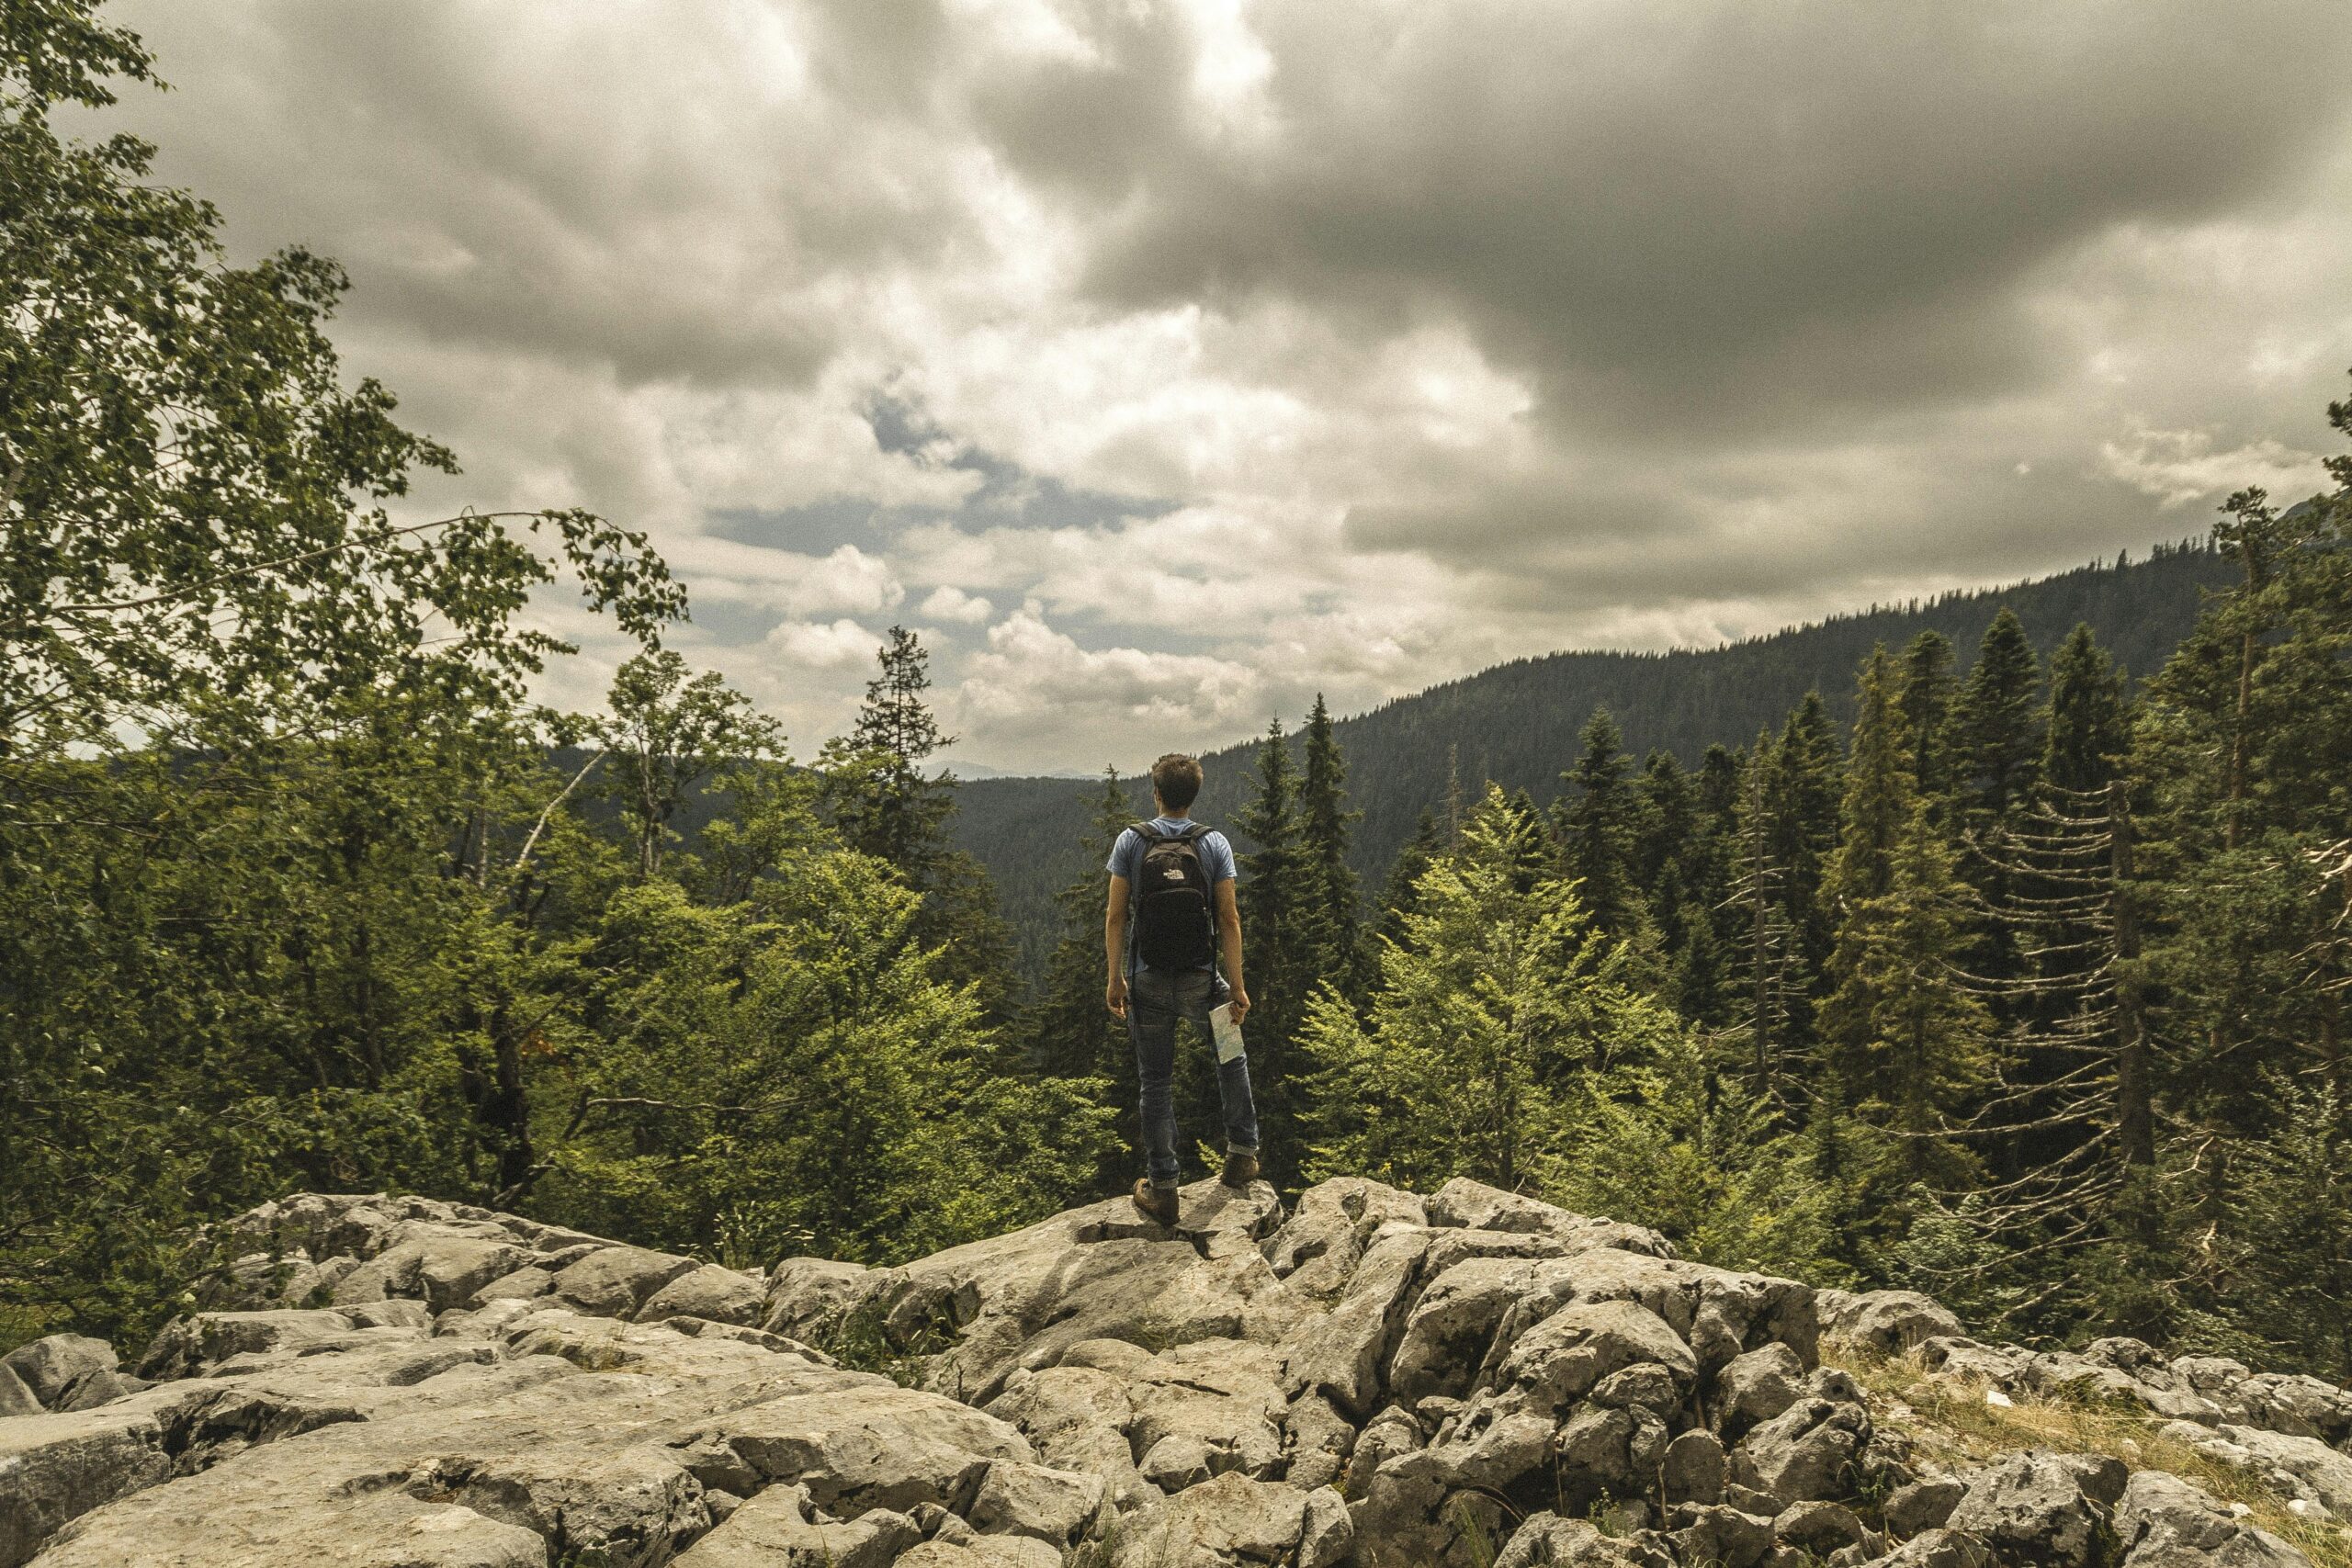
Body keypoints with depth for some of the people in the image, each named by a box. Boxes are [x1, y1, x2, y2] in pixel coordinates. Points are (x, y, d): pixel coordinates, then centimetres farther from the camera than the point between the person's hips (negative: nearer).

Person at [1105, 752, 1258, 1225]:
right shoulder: (1214, 844, -4)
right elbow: (1228, 919, -7)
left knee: (1156, 1084, 9)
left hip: (1148, 982, 0)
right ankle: (1242, 1152, 24)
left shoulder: (1130, 841, -4)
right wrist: (1237, 986, -2)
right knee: (1231, 1055, 26)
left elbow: (1116, 916, -5)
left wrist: (1115, 978, 4)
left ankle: (1162, 1190, 13)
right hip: (1201, 981, 0)